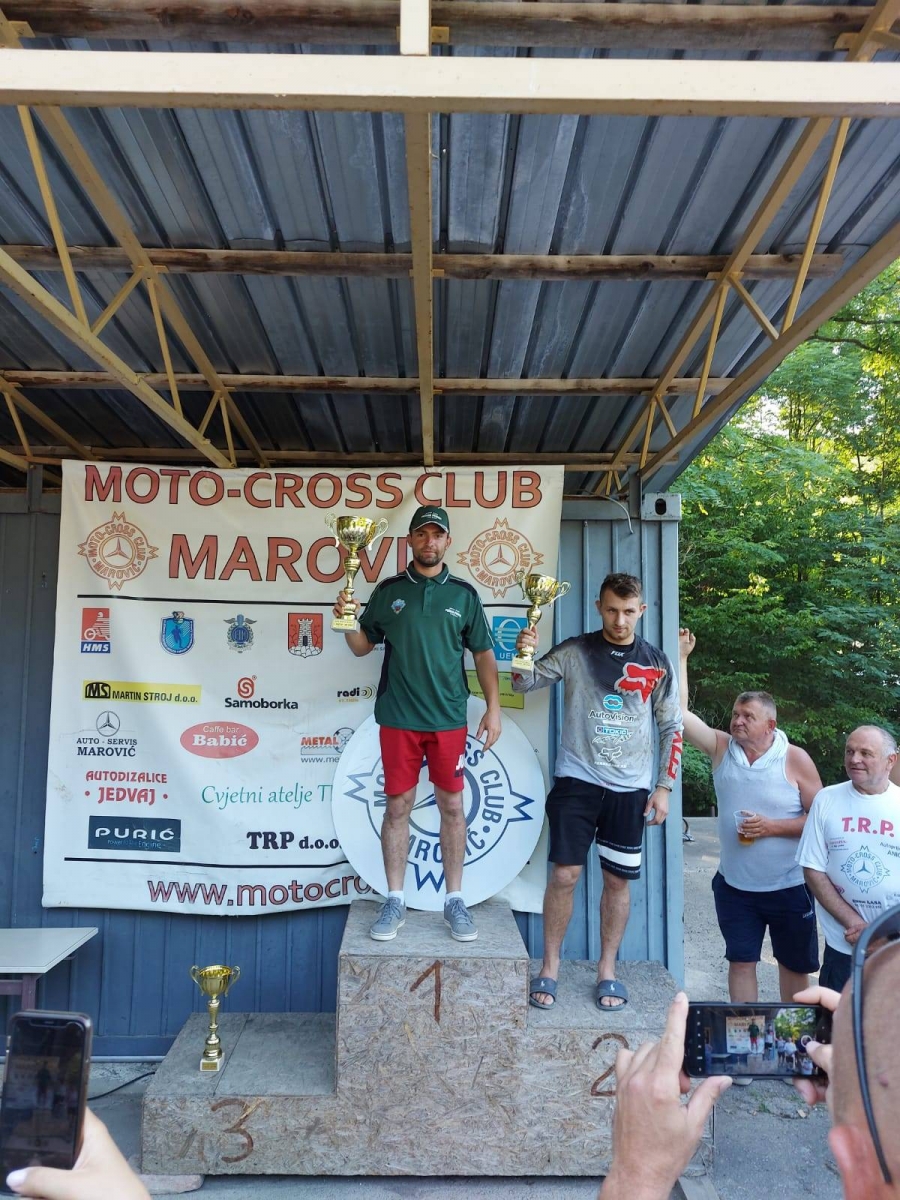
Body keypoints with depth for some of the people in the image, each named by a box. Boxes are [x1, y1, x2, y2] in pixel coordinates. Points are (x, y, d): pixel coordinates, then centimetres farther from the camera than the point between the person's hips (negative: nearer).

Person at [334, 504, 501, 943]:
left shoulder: (463, 594, 5)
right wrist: (347, 620, -11)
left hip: (449, 718, 0)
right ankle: (394, 900, 18)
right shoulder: (388, 590, 5)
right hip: (397, 718, 0)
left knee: (452, 806, 6)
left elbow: (483, 653, 7)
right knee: (398, 806, 6)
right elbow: (362, 646, 9)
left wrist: (493, 707, 1)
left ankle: (454, 900, 19)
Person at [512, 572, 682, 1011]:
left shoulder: (656, 662, 3)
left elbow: (671, 727, 8)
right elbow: (524, 683, -3)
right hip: (577, 781, -1)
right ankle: (550, 967, 15)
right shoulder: (575, 651, -1)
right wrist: (523, 654, -25)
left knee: (618, 879, 8)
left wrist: (664, 787, 4)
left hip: (630, 788, 2)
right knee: (564, 874, -2)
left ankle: (607, 969, 25)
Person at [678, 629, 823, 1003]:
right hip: (735, 886, 2)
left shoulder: (795, 759, -12)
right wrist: (681, 657, -18)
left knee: (794, 965, 16)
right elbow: (679, 712, -14)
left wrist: (773, 827, -20)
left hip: (789, 887, -1)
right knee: (741, 961, 10)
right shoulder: (721, 747, -6)